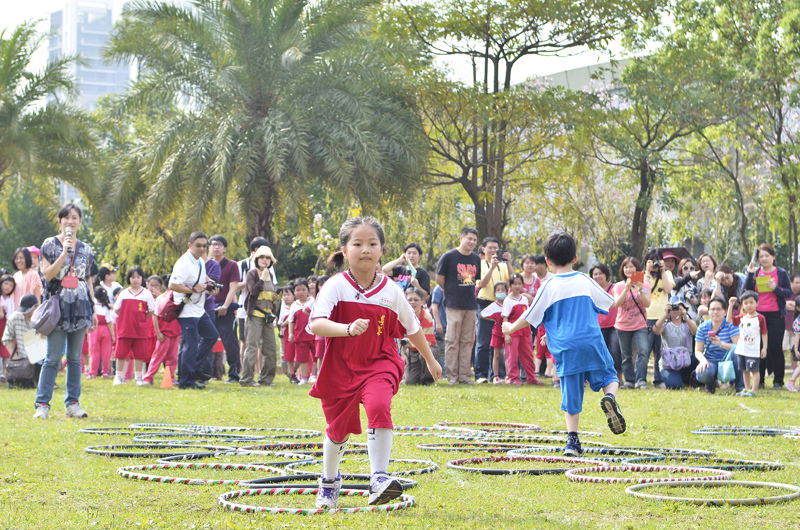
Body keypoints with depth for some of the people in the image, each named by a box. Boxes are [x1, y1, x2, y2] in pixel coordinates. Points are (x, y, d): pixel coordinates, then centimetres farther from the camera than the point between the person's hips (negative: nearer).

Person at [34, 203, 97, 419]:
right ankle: (42, 404, -4)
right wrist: (64, 253, -16)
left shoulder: (85, 249, 12)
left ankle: (73, 403, 9)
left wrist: (93, 310, 13)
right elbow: (47, 275, -9)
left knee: (75, 358, 5)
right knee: (53, 358, -7)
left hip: (80, 307, 4)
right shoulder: (50, 244, 1)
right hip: (58, 306, -4)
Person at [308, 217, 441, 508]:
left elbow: (412, 328, 14)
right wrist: (348, 328, -43)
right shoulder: (336, 286, -12)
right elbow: (315, 324, -26)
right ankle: (329, 481, 42)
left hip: (379, 364, 0)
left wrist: (430, 360, 25)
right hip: (341, 367, 0)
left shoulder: (391, 290, -3)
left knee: (379, 408, -29)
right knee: (339, 427, 12)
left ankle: (379, 479, -27)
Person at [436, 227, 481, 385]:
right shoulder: (449, 256, -4)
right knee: (452, 341, -4)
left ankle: (464, 375, 11)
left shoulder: (476, 259, 12)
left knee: (468, 341, 7)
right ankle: (452, 376, 0)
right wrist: (451, 292, 5)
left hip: (470, 305, 5)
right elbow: (439, 278, 0)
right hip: (454, 305, -5)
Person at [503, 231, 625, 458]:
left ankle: (573, 440, 0)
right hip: (592, 344, 1)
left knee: (571, 395, 5)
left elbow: (529, 318, 5)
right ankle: (610, 398, -19)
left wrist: (511, 328, 23)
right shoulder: (585, 281, 6)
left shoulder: (549, 288, -1)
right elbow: (608, 303, 23)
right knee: (609, 377, 14)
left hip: (566, 350, -1)